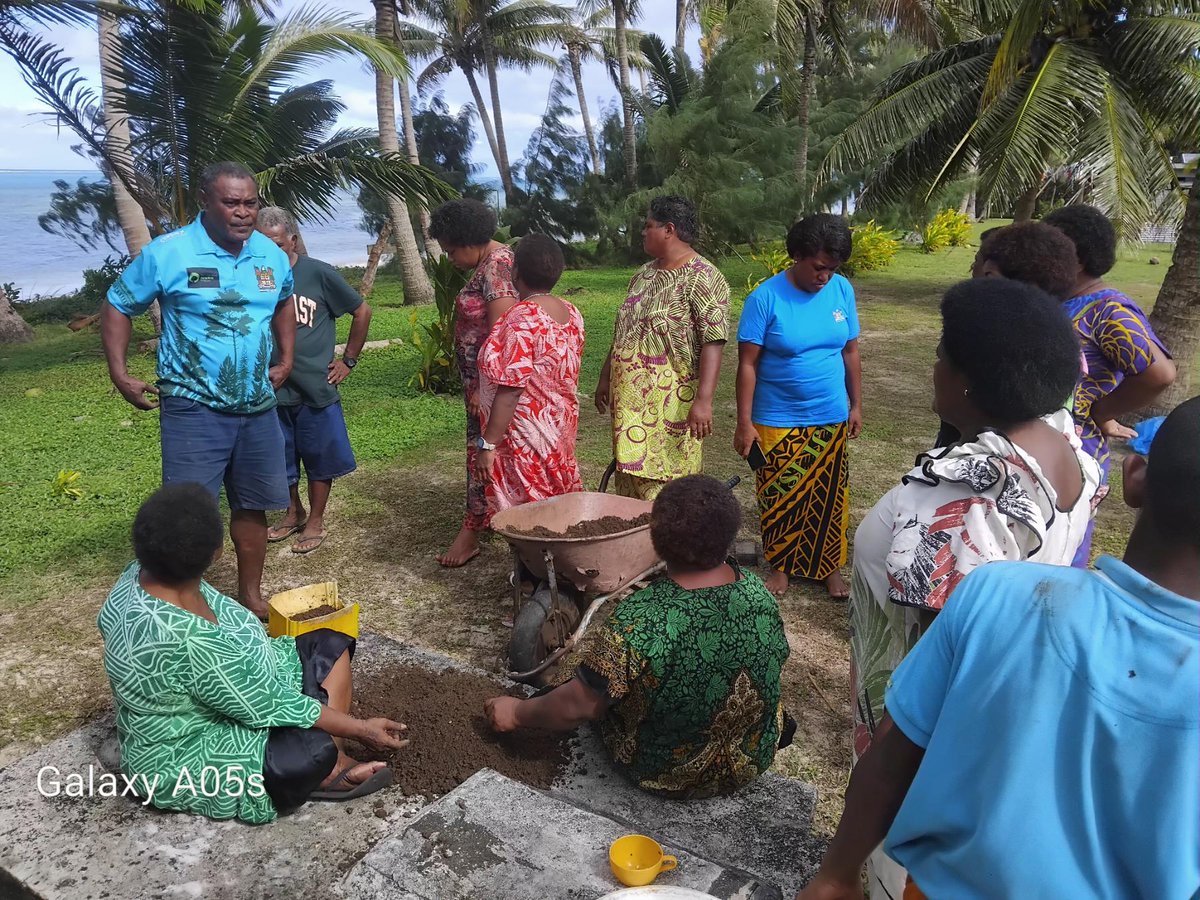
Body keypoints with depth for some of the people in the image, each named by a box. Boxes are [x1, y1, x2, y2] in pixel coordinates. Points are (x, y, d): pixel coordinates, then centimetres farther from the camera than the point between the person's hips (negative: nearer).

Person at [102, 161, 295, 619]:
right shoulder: (167, 252, -11)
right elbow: (117, 306, 0)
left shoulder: (272, 254, 3)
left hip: (258, 408, 5)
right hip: (194, 410, -5)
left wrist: (286, 359, 15)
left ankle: (250, 595, 30)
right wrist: (120, 374, -6)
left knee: (252, 506, 14)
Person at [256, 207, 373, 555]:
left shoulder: (319, 273, -10)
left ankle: (316, 520, 26)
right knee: (280, 458, 16)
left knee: (319, 458, 9)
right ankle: (294, 513, 37)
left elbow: (362, 312, 0)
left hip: (316, 388, -3)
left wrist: (348, 360, 0)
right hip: (272, 389, 3)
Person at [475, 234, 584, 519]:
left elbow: (510, 389, -23)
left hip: (526, 437, -8)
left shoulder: (522, 318, -21)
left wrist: (488, 444, -19)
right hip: (561, 428, 8)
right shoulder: (571, 313, 3)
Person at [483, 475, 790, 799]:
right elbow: (774, 662, 2)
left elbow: (578, 707, -23)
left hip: (667, 775, -4)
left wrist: (516, 714, -5)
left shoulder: (639, 621, -32)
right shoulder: (760, 591, -16)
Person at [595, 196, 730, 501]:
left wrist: (703, 401, -25)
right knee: (629, 482, 13)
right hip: (629, 400, 8)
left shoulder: (703, 278, -11)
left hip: (670, 406, -8)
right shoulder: (643, 275, 15)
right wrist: (605, 378, 22)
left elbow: (713, 344, -18)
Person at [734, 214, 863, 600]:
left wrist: (856, 405, 10)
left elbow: (850, 352, 8)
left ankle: (831, 566, 29)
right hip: (777, 422, -3)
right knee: (779, 498, 8)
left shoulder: (842, 290, -1)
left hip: (831, 420, 3)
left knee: (830, 497, 12)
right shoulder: (765, 297, -13)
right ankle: (779, 566, 28)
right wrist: (745, 422, -15)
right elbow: (747, 363, -13)